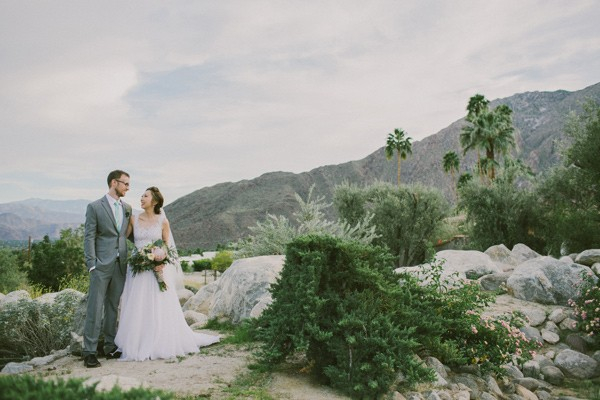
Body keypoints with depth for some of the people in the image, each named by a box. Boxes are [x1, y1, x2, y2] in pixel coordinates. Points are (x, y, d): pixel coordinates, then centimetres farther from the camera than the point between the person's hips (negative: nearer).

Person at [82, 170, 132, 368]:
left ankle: (111, 347, 19)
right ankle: (89, 351, 3)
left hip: (121, 264, 5)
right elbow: (89, 237, -6)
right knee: (95, 307, -3)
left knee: (113, 307, 11)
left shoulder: (127, 208, 12)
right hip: (102, 265, -5)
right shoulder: (95, 207, -3)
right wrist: (91, 264, -12)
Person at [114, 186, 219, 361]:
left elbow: (168, 246, 2)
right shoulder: (134, 219, 4)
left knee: (159, 308, 3)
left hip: (157, 269, -2)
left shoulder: (162, 221, -1)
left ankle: (160, 345, 17)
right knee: (137, 308, 4)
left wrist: (163, 262, -12)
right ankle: (137, 345, 16)